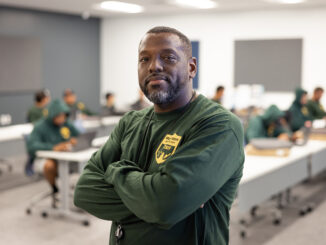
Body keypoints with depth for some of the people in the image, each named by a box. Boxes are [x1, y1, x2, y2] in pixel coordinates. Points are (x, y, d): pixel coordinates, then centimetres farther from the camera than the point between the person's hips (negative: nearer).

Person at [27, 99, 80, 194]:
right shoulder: (40, 126, -13)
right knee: (50, 165, -39)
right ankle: (55, 189, -10)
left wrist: (74, 140, -16)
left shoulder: (66, 124, 3)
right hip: (43, 158, -4)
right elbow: (32, 146, -27)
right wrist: (54, 148, -40)